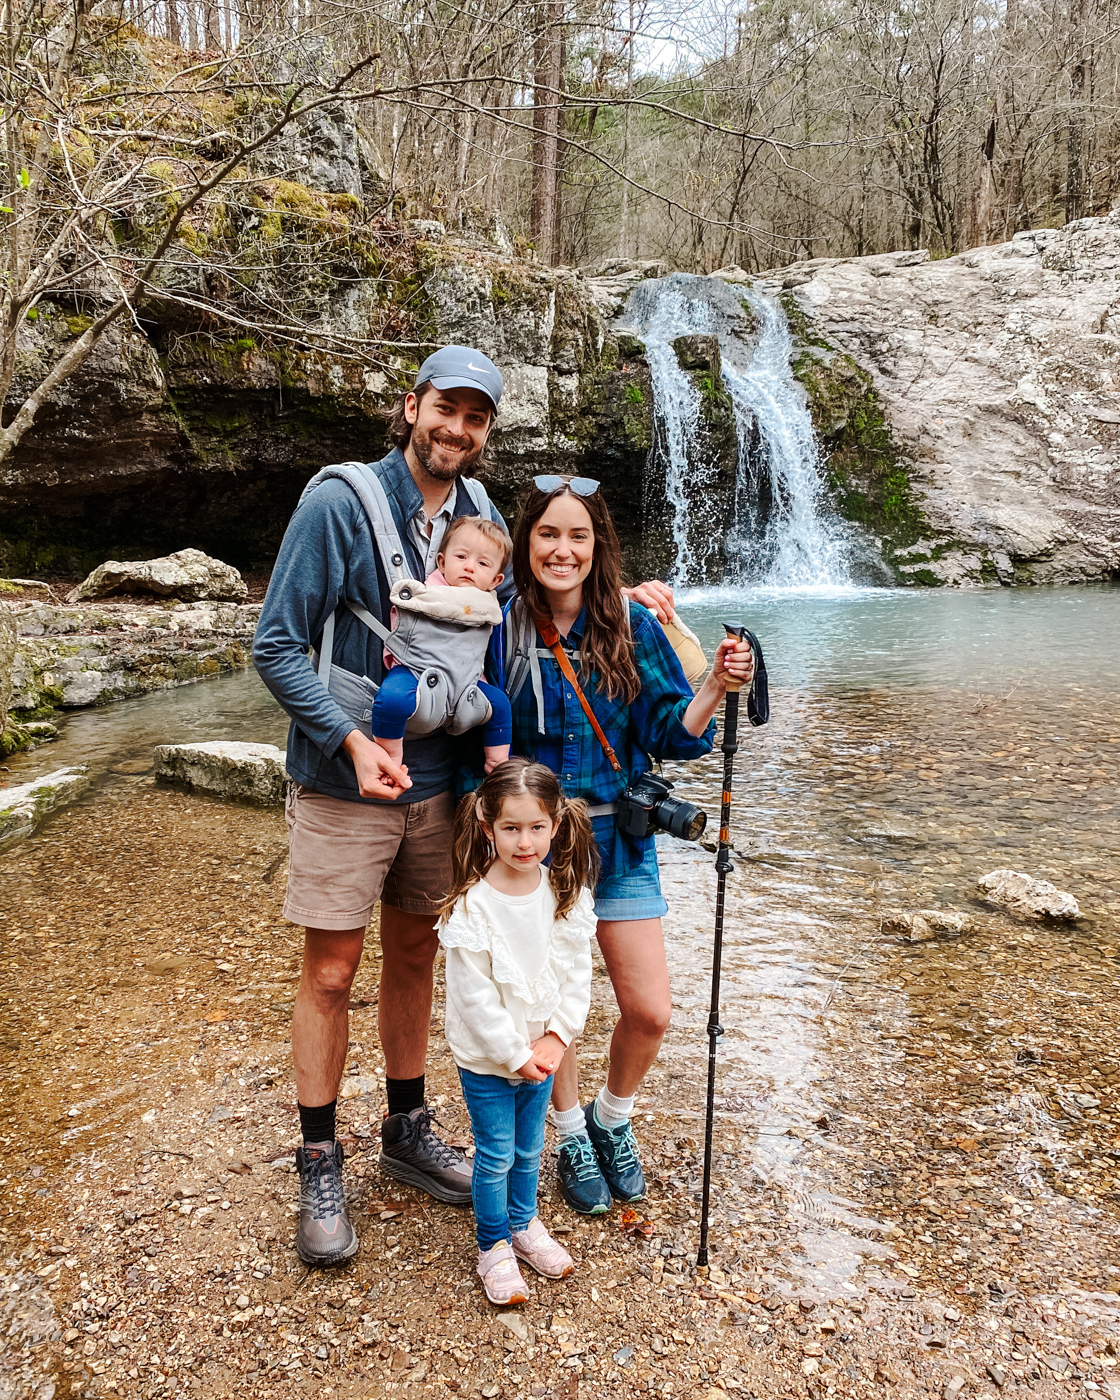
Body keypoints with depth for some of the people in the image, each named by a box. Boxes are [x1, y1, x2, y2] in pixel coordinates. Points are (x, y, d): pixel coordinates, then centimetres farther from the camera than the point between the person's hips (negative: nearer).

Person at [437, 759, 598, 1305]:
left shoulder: (567, 894, -9)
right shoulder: (472, 906, -24)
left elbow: (577, 974, -2)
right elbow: (475, 996, -20)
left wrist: (556, 1037, -11)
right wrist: (516, 1054, -17)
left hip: (540, 1052, 4)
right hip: (486, 1058, -4)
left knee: (529, 1147, 21)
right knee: (495, 1155, 9)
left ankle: (524, 1223, 45)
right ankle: (493, 1246, 31)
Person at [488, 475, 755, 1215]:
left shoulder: (632, 625, -6)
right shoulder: (503, 629, -8)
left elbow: (668, 734, -6)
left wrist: (716, 687, -21)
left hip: (619, 838, 1)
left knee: (650, 1011, 3)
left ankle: (612, 1119, 34)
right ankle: (572, 1137, 38)